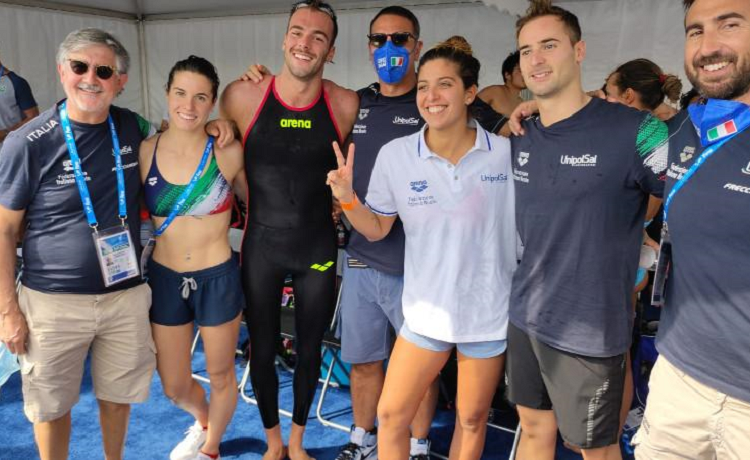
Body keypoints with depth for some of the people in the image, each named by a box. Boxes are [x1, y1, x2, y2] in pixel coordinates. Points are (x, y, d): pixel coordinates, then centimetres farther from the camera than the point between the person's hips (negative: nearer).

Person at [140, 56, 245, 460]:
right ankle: (203, 420, 53)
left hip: (217, 279, -2)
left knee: (220, 376, 17)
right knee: (174, 386, 18)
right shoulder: (145, 151, -5)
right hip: (164, 279, 3)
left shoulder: (228, 153, -12)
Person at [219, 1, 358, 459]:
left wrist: (338, 200, 1)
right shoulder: (243, 96, -10)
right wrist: (259, 202, 4)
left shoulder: (346, 105, -9)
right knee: (262, 350, 11)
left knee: (309, 350, 14)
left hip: (319, 248, 1)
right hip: (261, 246, 0)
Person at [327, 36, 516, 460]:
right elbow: (377, 230, 2)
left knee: (472, 420, 17)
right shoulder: (395, 155, -9)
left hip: (489, 311, 0)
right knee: (391, 415, 8)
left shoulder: (506, 154, -11)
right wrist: (347, 199, -17)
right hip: (427, 309, 1)